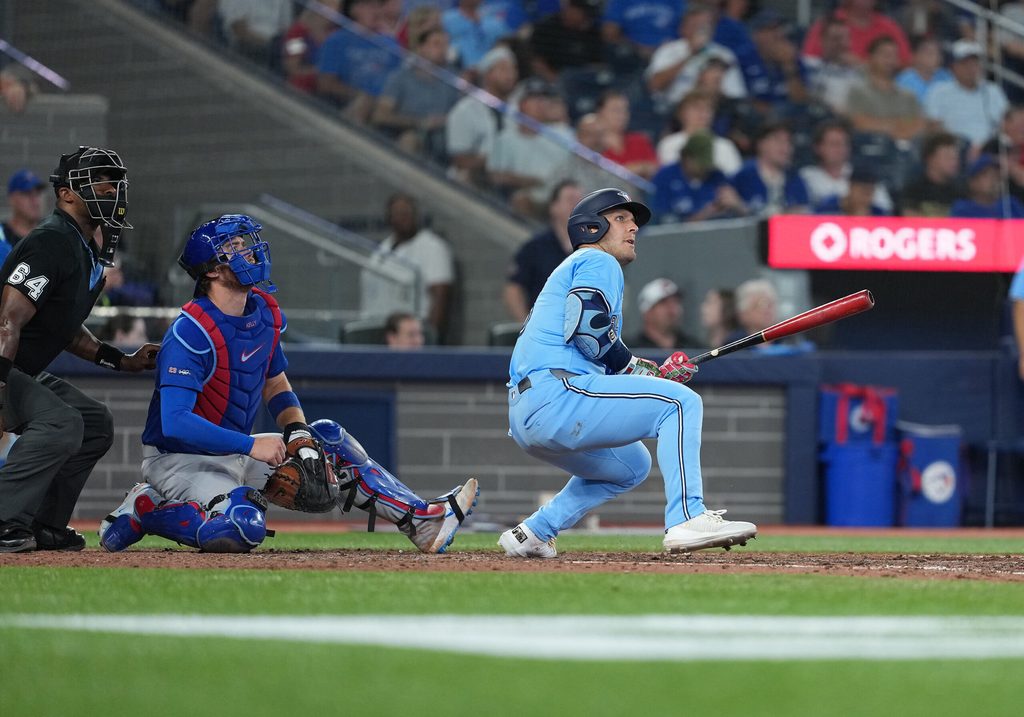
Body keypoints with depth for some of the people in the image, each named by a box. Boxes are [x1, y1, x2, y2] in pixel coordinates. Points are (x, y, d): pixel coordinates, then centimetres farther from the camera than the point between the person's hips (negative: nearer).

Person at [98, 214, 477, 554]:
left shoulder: (266, 313, 3)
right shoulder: (190, 332, -24)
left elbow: (276, 386, 17)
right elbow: (175, 422, -31)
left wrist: (297, 429, -4)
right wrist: (253, 446, -31)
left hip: (236, 453, 9)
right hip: (180, 458, -9)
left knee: (328, 438, 5)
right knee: (244, 528, -33)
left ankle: (422, 521, 2)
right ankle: (145, 508, -10)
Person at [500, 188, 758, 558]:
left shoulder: (570, 269, 32)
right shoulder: (598, 263, 3)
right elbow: (586, 329, -16)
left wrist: (654, 373, 13)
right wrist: (641, 369, -4)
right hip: (555, 396, -10)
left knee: (631, 466, 30)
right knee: (680, 402, -12)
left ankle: (533, 533, 21)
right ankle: (686, 519, -24)